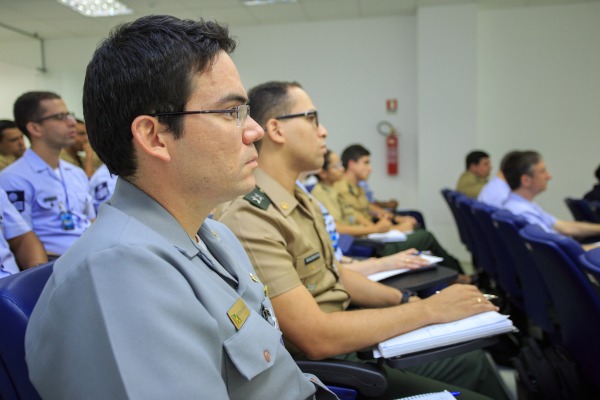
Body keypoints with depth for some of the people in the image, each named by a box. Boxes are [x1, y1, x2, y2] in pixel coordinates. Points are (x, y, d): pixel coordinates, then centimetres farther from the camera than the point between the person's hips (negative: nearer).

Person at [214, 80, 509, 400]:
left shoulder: (300, 200, 7)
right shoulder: (249, 219, -26)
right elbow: (317, 338, -28)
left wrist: (409, 300, 1)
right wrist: (428, 310, -20)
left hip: (346, 342, 9)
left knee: (474, 362, 12)